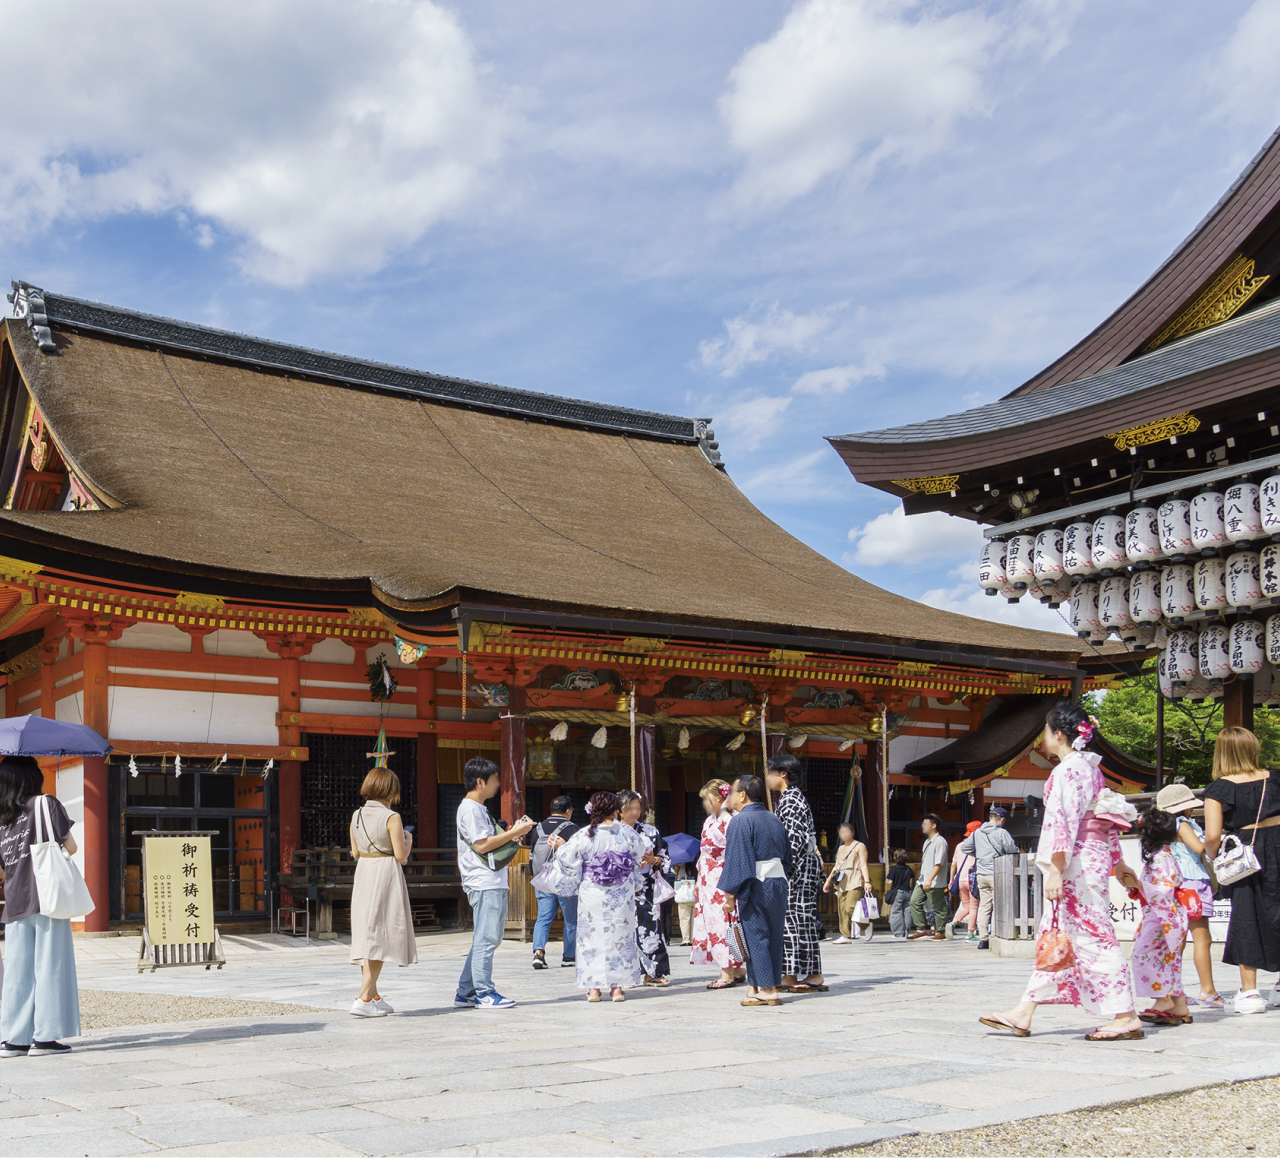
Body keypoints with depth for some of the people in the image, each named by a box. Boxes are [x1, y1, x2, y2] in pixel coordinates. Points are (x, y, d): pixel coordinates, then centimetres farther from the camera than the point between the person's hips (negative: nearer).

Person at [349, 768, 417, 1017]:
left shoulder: (356, 816, 6)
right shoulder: (392, 818, -12)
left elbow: (355, 853, 11)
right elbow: (400, 855, -13)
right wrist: (408, 841, 6)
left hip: (363, 873, 7)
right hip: (386, 875, -7)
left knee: (368, 932, 13)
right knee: (380, 934, -4)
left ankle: (373, 996, 21)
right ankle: (364, 999, -9)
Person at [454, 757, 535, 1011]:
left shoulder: (479, 808, 21)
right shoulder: (469, 809, -11)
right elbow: (482, 845, -18)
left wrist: (512, 832, 12)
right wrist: (515, 832, -13)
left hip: (494, 882, 11)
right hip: (483, 883, -11)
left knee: (490, 938, 12)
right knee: (486, 938, -7)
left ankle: (465, 992, 16)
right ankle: (484, 993, -2)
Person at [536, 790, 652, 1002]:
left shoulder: (584, 836, -10)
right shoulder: (627, 832, -1)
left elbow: (567, 859, -5)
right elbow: (644, 853, 15)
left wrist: (560, 846, 16)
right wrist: (651, 860, 38)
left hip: (593, 896, -2)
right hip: (622, 897, 2)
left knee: (593, 937, 6)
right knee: (620, 936, 9)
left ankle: (593, 987, 5)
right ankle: (617, 987, 8)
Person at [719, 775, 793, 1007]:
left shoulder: (741, 822, -10)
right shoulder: (775, 820, 13)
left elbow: (737, 861, -15)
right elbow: (787, 857, 17)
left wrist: (730, 894, -12)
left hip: (755, 886, -7)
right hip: (779, 882, 7)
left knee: (756, 937, -2)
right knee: (774, 937, 10)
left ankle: (767, 990, -3)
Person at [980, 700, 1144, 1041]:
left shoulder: (1068, 769, -13)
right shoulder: (1089, 767, 16)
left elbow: (1064, 822, -21)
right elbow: (1107, 821, 21)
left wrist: (1056, 869, -24)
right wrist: (1118, 863, 26)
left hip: (1077, 863, -10)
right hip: (1094, 858, 10)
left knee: (1092, 937, -6)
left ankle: (1126, 1017, -1)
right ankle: (1023, 1014, 12)